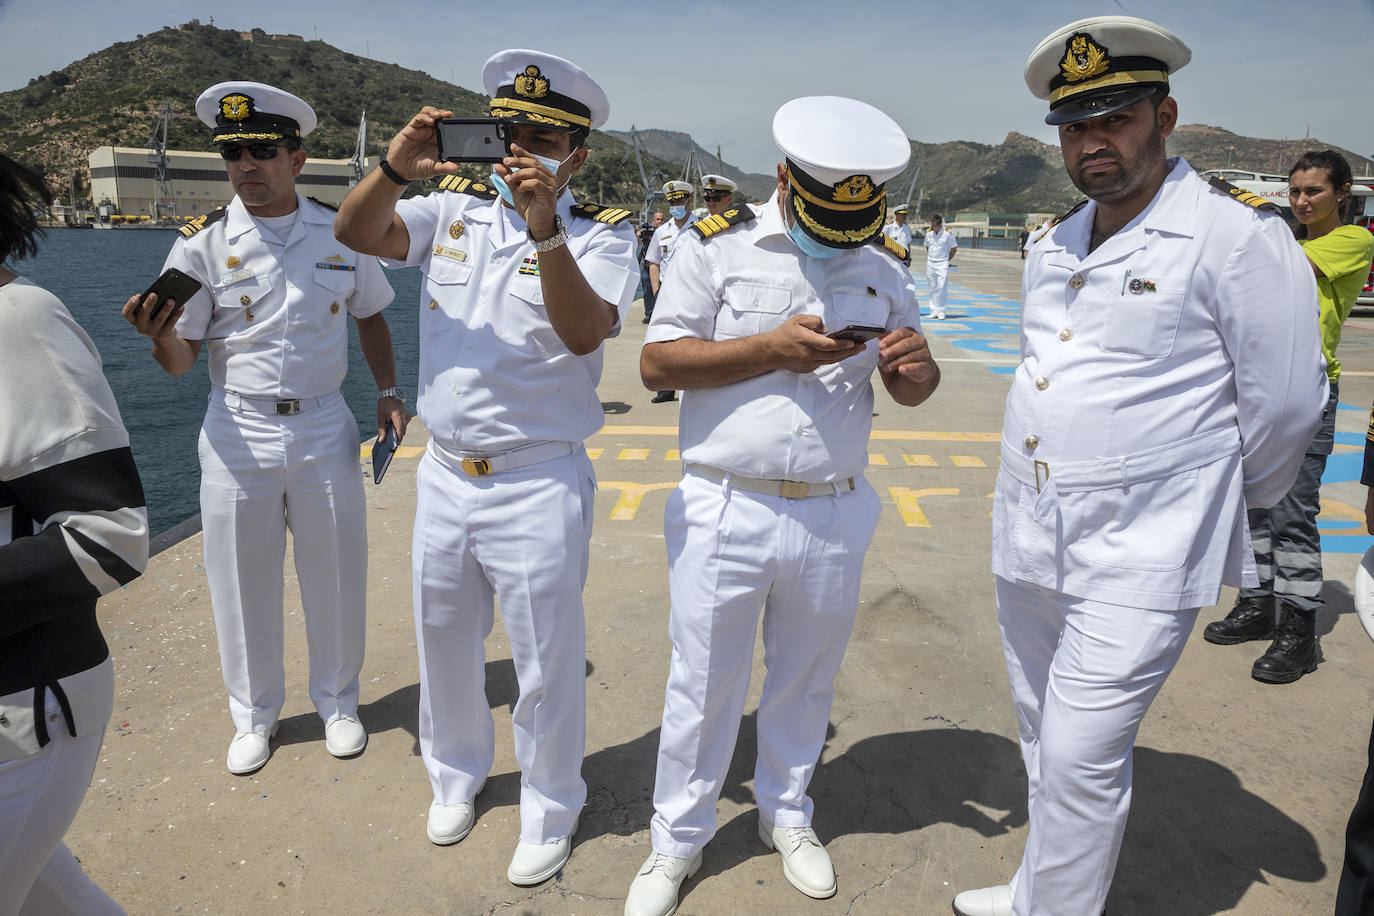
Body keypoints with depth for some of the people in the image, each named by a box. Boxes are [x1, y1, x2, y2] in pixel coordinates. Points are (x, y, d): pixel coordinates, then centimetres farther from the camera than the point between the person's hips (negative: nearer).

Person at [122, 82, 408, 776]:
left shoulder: (341, 234, 2)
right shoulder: (203, 242, -4)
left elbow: (370, 316, 16)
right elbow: (181, 361, -5)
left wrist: (388, 392, 6)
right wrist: (161, 336, -28)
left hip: (323, 427, 1)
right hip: (237, 434, -1)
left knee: (336, 575, 9)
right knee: (242, 583, 8)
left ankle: (337, 702, 32)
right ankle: (254, 716, 31)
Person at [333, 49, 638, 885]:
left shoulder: (601, 231, -7)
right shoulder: (457, 207, 5)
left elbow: (585, 332, -25)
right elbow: (356, 235, -7)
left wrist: (545, 229, -36)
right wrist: (396, 169, -24)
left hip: (538, 485, -4)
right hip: (445, 472, 5)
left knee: (547, 659, 8)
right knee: (444, 640, 21)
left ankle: (551, 812, 32)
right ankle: (456, 773, 46)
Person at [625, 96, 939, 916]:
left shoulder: (886, 266, 7)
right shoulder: (718, 246, -4)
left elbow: (912, 392, 12)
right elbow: (657, 362, -9)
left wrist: (916, 367, -12)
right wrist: (770, 349, -19)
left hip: (834, 517, 3)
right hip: (725, 513, -3)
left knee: (806, 680, 18)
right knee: (702, 686, 9)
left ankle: (787, 814, 44)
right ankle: (678, 839, 32)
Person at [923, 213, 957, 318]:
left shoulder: (948, 233, -9)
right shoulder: (928, 232, 3)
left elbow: (954, 249, 2)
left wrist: (947, 260, 2)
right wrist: (928, 258, 10)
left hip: (942, 264, -4)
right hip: (930, 263, 4)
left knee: (941, 288, -9)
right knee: (932, 289, 7)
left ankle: (941, 312, -6)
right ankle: (934, 311, 13)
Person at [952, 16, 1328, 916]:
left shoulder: (1236, 238, -11)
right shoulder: (1055, 248, 10)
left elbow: (1286, 404, -5)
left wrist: (1222, 503, 7)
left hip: (1137, 561, -7)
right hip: (1027, 541, 7)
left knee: (1081, 760, -3)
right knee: (1045, 745, 20)